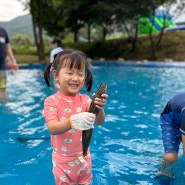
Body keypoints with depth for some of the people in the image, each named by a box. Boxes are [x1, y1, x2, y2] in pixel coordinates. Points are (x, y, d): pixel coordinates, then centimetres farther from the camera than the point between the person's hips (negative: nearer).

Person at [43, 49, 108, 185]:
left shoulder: (85, 99, -7)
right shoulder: (52, 101, -15)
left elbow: (99, 122, -17)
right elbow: (52, 128, -26)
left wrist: (100, 109, -39)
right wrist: (72, 121, -45)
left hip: (83, 158, 3)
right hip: (63, 160, -2)